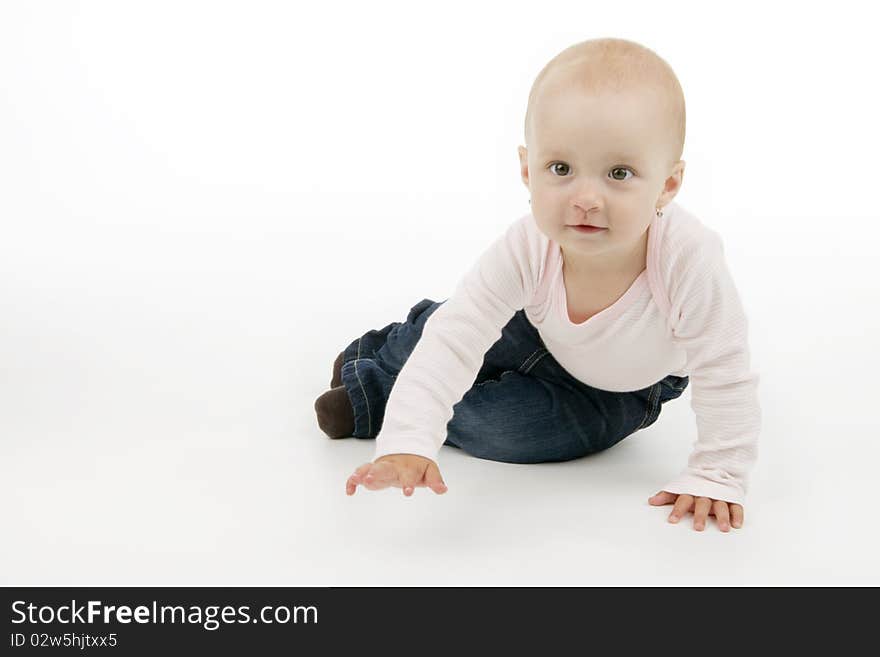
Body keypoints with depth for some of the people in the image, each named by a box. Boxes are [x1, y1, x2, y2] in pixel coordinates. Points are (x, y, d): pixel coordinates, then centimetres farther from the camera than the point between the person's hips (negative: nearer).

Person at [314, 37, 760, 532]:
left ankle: (369, 403, 1)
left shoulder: (689, 259, -43)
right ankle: (379, 354, 30)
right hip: (542, 338, 3)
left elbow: (725, 375, -31)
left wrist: (717, 477, -27)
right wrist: (406, 443, -46)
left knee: (506, 421, -19)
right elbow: (455, 338, -36)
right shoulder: (527, 249, -35)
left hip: (621, 392, -2)